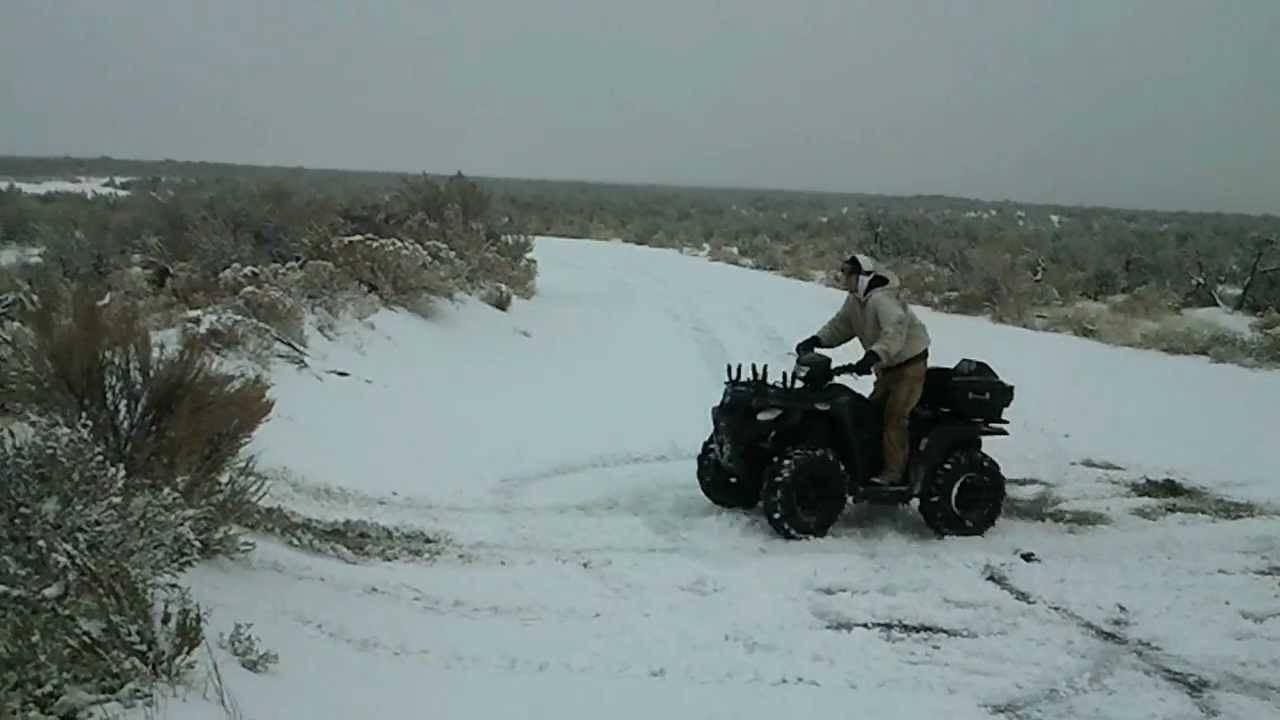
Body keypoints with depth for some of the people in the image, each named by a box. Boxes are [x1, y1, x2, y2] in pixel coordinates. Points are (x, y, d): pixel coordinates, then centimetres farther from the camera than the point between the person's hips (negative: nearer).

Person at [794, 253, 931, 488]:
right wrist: (816, 340, -8)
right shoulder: (855, 299, 1)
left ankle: (894, 473, -10)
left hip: (909, 363, -10)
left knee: (895, 416, -14)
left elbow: (895, 331, -42)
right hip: (887, 365, 10)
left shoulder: (882, 299, -29)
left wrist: (873, 356, -55)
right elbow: (840, 324, 8)